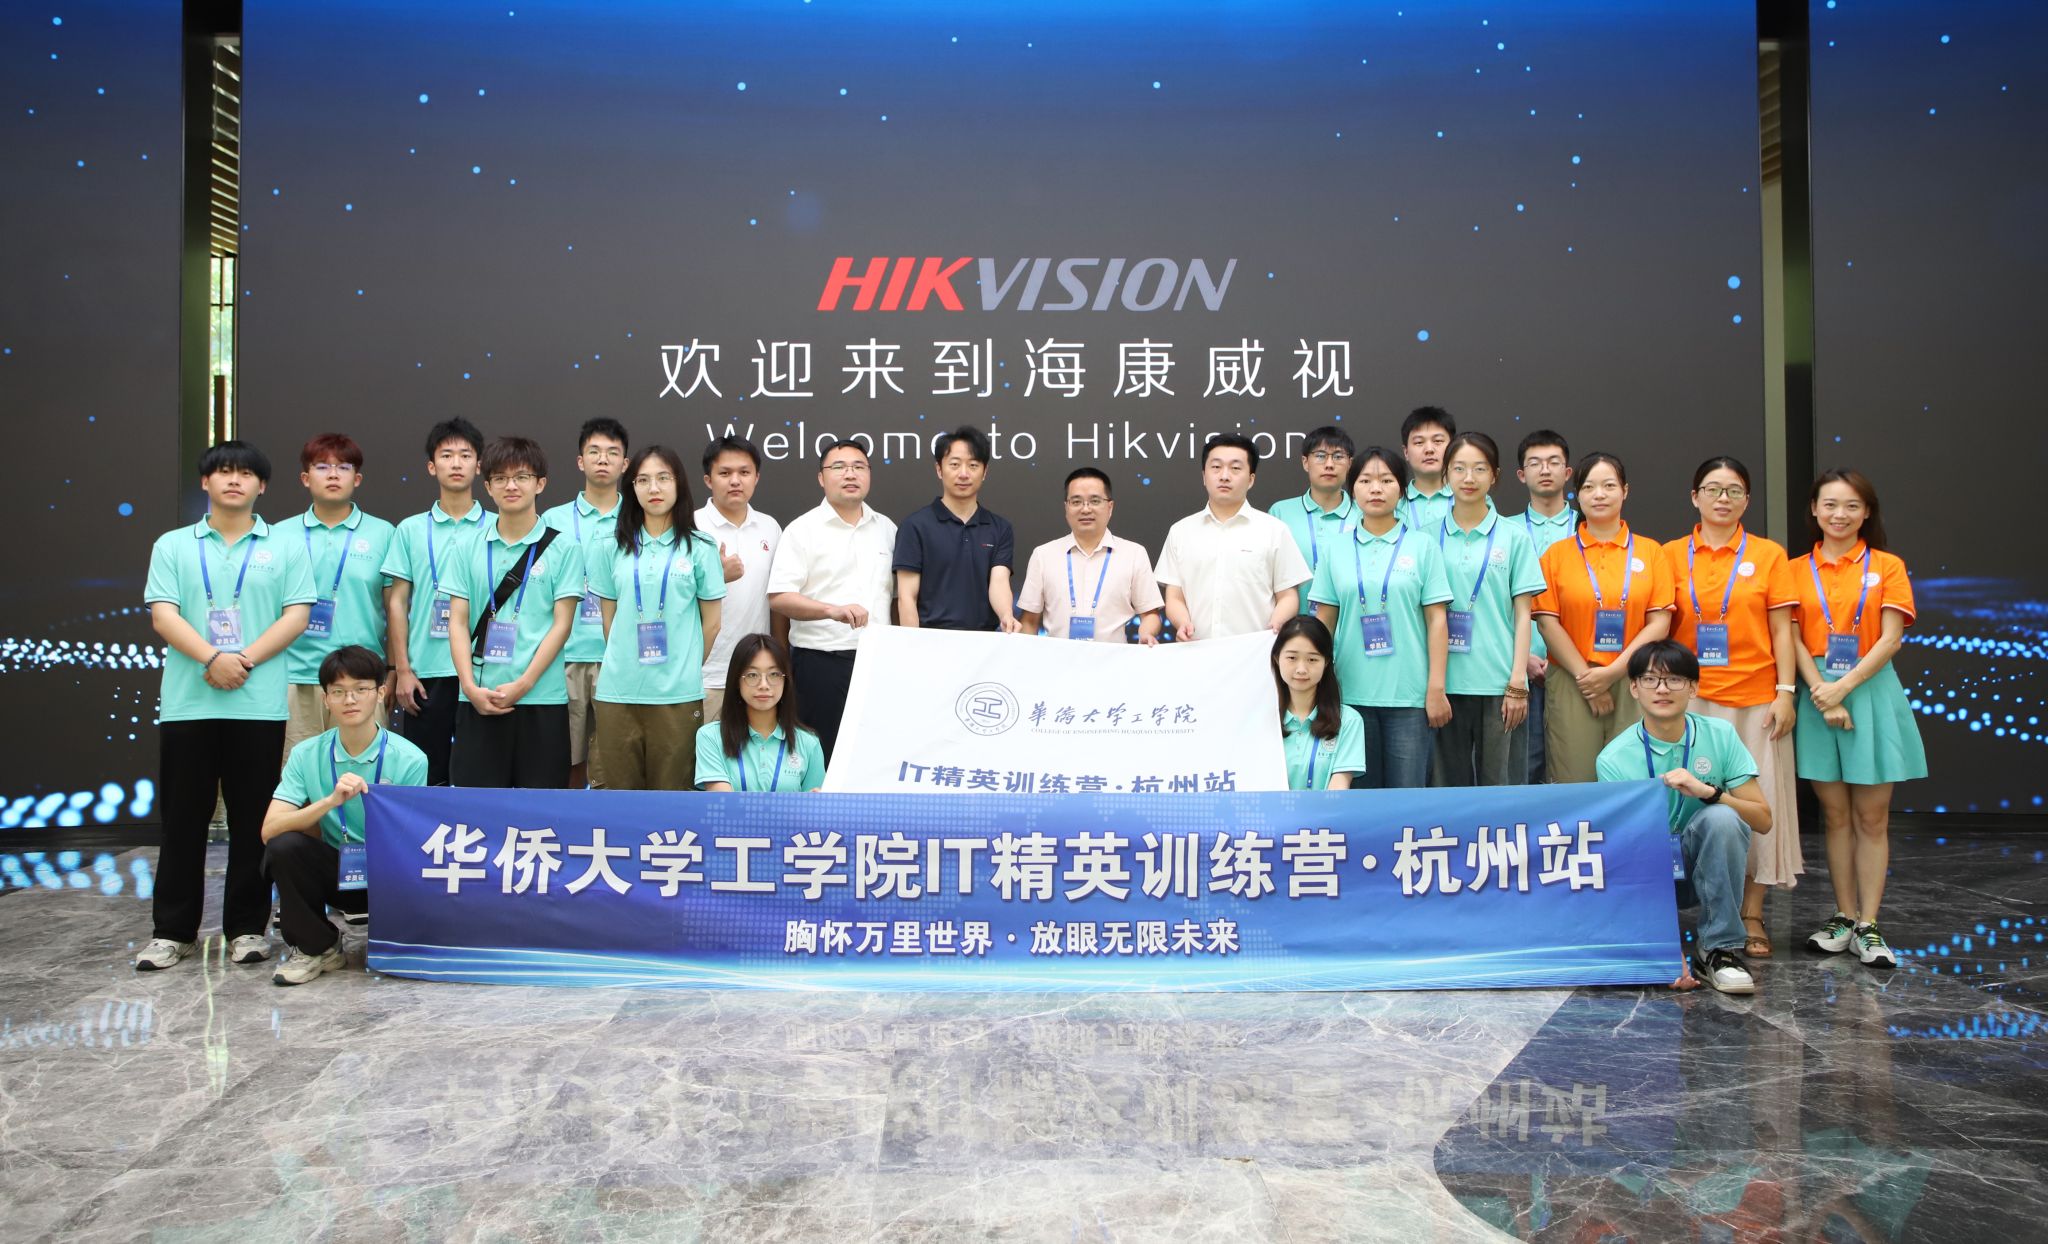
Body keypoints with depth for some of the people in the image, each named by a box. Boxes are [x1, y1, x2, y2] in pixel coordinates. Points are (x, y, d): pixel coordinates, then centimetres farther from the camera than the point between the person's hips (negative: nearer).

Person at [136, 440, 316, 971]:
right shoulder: (173, 546, 10)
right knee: (183, 818, 6)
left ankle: (247, 927, 14)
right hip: (187, 703, 1)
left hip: (260, 704, -1)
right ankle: (172, 930, 15)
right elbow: (163, 615, -1)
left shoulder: (285, 546, 8)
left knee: (253, 820, 4)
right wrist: (212, 659, -16)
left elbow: (296, 614, 0)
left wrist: (245, 660, -13)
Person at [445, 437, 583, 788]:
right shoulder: (471, 548, 9)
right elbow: (458, 622, 6)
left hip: (541, 698, -2)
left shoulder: (562, 548, 1)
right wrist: (470, 686, -7)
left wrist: (522, 684, -11)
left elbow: (562, 624, -3)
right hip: (479, 699, 2)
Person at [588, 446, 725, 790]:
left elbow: (711, 622, 6)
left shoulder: (700, 548, 1)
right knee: (620, 788, 7)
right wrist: (624, 664, 8)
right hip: (618, 690, 2)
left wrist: (685, 669, 9)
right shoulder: (612, 548, 7)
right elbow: (609, 617, 12)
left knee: (671, 789, 6)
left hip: (678, 693, -2)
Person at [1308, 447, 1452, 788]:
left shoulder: (1422, 546, 2)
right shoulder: (1335, 551, 6)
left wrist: (1436, 689, -4)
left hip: (1409, 694, -1)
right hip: (1352, 692, 1)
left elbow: (1436, 620, 0)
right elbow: (1324, 620, 9)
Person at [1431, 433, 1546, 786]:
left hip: (1499, 682, -1)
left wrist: (1517, 683, -5)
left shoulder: (1513, 536, 3)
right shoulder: (1429, 537, 5)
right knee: (1450, 782, 8)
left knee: (1500, 783, 4)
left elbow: (1522, 614, 2)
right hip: (1446, 681, 1)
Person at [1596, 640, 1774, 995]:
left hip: (1709, 868, 1)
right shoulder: (1614, 759, -11)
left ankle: (1720, 949, -18)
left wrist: (1707, 791, -27)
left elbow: (1763, 820, -6)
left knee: (1720, 817, -30)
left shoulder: (1720, 735, -6)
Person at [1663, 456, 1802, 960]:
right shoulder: (1673, 555, 6)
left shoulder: (1768, 555, 5)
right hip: (1692, 698, 1)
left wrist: (1786, 691, -5)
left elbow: (1781, 630, 3)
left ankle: (1752, 916, 12)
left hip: (1756, 698, 0)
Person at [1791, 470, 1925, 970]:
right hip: (1818, 696, 1)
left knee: (1872, 816, 2)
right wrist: (1821, 693, -15)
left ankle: (1868, 926, 7)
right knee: (1835, 814, 7)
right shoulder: (1798, 570, 6)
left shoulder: (1887, 566, 3)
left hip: (1871, 693, -1)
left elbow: (1891, 638, -5)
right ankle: (1844, 917, 15)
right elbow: (1794, 640, -2)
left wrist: (1845, 686, -15)